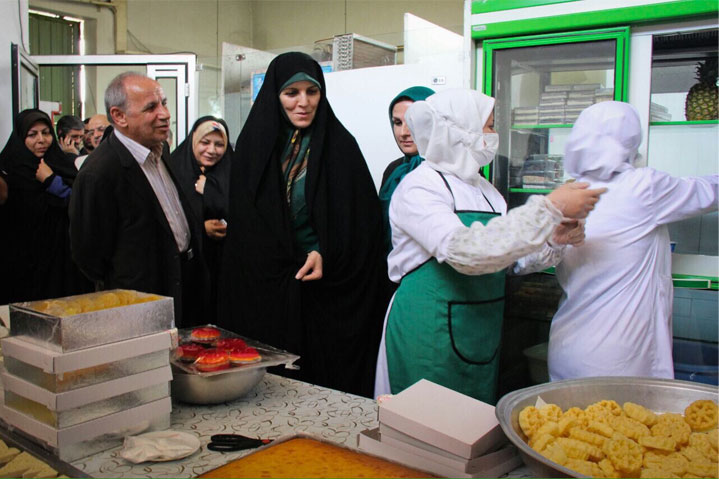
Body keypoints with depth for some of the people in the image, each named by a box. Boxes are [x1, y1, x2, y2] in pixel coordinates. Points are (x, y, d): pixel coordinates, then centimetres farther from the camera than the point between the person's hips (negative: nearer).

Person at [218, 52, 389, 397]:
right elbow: (241, 220, 6)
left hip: (324, 288, -1)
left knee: (328, 379, 3)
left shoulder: (340, 145, 0)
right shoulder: (253, 143, 5)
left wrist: (326, 255, -16)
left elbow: (362, 218, -2)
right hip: (264, 288, 2)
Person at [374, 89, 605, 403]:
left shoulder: (482, 188, 10)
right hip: (431, 337, -7)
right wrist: (549, 209, -28)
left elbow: (510, 258, 16)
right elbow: (467, 252, -29)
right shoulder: (418, 188, -14)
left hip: (481, 333, 7)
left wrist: (554, 241, -3)